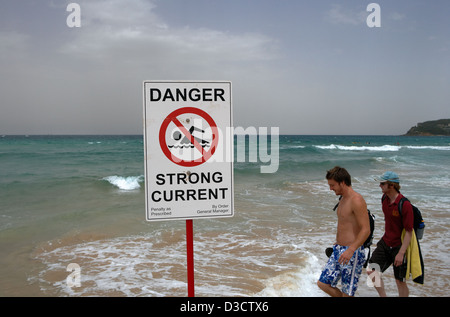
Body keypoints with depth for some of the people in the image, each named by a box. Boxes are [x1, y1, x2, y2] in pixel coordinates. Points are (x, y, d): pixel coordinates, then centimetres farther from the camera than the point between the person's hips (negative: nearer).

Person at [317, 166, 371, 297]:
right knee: (323, 283, 9)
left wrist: (351, 250, -32)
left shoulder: (357, 200, -17)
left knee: (347, 293, -2)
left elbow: (366, 230, -22)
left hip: (353, 253, -9)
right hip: (338, 250, 9)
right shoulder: (343, 199, 13)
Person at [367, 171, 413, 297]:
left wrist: (401, 253, -24)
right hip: (385, 243, 7)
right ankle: (383, 296, 19)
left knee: (400, 281, 5)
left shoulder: (405, 204, -23)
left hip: (399, 246, -7)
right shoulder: (384, 198, 0)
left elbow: (409, 232, -21)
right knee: (371, 270, 2)